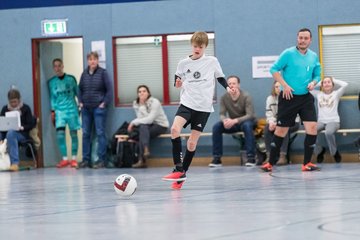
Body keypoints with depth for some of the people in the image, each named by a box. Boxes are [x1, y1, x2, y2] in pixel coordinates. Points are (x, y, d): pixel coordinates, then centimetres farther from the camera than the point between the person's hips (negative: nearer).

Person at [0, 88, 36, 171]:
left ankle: (14, 163, -41)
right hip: (7, 133, 4)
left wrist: (22, 127, -20)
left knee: (10, 133, -37)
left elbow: (31, 124, 1)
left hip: (22, 134, -3)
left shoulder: (25, 108, 5)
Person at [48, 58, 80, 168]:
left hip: (72, 109, -1)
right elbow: (52, 97, 11)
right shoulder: (51, 82, 6)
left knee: (73, 133, 2)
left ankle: (74, 159, 10)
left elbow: (77, 92, 8)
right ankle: (64, 159, -5)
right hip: (59, 110, 1)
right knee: (60, 133, -12)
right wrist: (52, 110, 6)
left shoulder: (71, 79, 2)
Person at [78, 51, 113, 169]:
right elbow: (80, 89, 16)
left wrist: (104, 103, -9)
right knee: (86, 133, 6)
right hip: (86, 108, 4)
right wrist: (80, 102, 5)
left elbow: (109, 90, -4)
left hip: (99, 108, -4)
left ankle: (101, 160, -1)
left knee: (100, 133, -3)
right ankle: (86, 159, 13)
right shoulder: (84, 74, 8)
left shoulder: (102, 73, -3)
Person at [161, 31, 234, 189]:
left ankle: (183, 173, 16)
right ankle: (178, 170, -21)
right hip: (187, 103, 1)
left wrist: (227, 88, -3)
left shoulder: (212, 62, 3)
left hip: (203, 107, -1)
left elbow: (220, 77, 14)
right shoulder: (184, 63, 5)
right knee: (175, 129, -25)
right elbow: (177, 78, 16)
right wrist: (177, 83, -6)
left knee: (192, 142, -1)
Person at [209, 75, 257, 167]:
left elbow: (250, 115, -26)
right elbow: (222, 114, -10)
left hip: (246, 121, -4)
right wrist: (224, 120, -36)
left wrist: (235, 121, -41)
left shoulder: (246, 97, -20)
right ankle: (216, 158, -16)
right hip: (232, 124, 4)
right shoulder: (224, 98, -10)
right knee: (216, 127, -21)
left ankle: (251, 157, -34)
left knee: (247, 125, -39)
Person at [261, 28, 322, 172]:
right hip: (289, 97, -3)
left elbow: (317, 75, 17)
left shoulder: (313, 57, 6)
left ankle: (307, 163, 0)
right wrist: (285, 85, -15)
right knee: (281, 130, 1)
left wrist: (313, 83, -5)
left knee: (312, 127, -11)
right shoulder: (288, 54, -7)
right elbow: (274, 69, -6)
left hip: (305, 97, 3)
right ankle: (270, 163, 13)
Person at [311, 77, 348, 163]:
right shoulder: (318, 94, 18)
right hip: (321, 121, 3)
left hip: (333, 121, -3)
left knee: (329, 132, -39)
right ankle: (319, 150, -4)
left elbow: (345, 84, -3)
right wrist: (318, 83, 17)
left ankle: (335, 152, -12)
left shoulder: (336, 93, 11)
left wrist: (334, 80, 11)